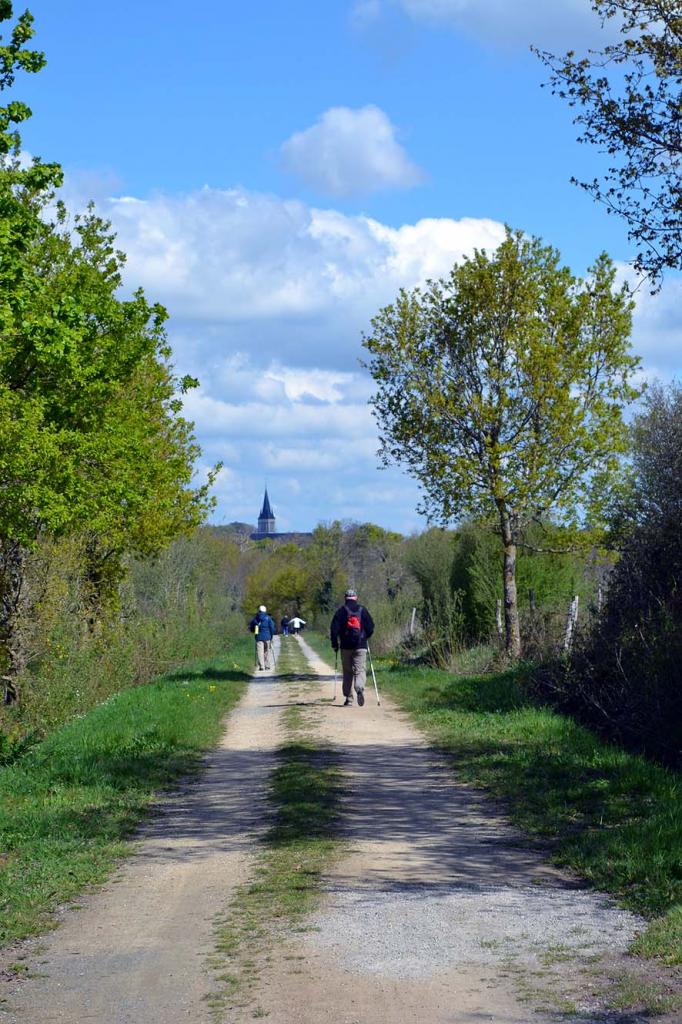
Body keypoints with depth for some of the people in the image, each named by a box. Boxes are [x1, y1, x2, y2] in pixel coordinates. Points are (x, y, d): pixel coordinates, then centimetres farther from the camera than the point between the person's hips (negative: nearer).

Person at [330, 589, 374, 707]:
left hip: (346, 646, 0)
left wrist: (334, 644, 4)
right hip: (361, 646, 0)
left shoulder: (341, 611, 0)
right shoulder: (362, 610, 4)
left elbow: (334, 629, -5)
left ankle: (348, 698, 10)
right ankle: (359, 689, -29)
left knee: (347, 672, 9)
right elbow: (371, 627, 5)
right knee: (360, 670, -1)